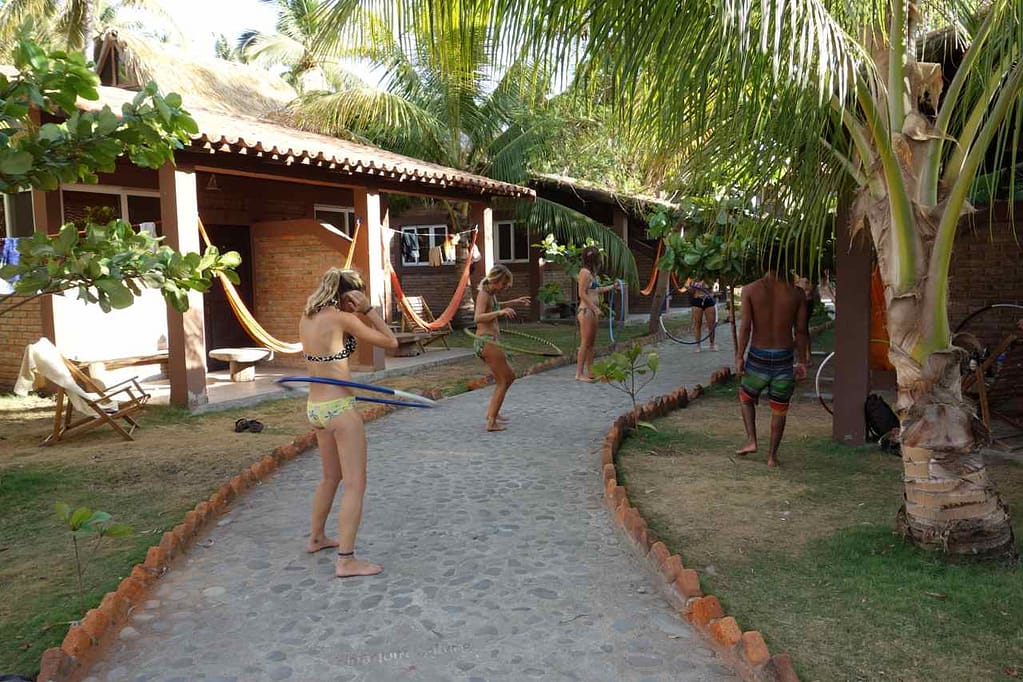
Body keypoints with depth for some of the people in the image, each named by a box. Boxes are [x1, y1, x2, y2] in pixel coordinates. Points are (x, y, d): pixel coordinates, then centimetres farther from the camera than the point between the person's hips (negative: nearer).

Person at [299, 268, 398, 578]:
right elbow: (390, 342, -8)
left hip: (315, 408, 8)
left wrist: (359, 314, 8)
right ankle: (346, 560, 1)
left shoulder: (306, 319, 6)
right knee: (355, 485, 0)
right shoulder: (341, 319, -15)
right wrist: (368, 309, -7)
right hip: (339, 409, -8)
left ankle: (317, 538, 39)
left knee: (331, 476, 26)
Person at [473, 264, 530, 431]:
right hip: (487, 342, -10)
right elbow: (478, 318, -32)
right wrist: (500, 312, -44)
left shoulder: (491, 294, 13)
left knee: (509, 377, 22)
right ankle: (492, 422, -1)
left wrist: (513, 302, 34)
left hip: (489, 343, 10)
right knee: (503, 381, -2)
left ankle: (492, 411, 32)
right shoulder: (483, 294, -15)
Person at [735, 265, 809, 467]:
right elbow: (801, 331, 0)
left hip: (758, 356, -1)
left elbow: (745, 327, -10)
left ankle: (751, 440, 11)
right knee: (779, 408, 13)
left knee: (746, 397, 23)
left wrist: (739, 356, -3)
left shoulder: (750, 290, -7)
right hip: (784, 357, 1)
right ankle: (772, 455, 17)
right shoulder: (797, 293, -2)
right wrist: (802, 361, 8)